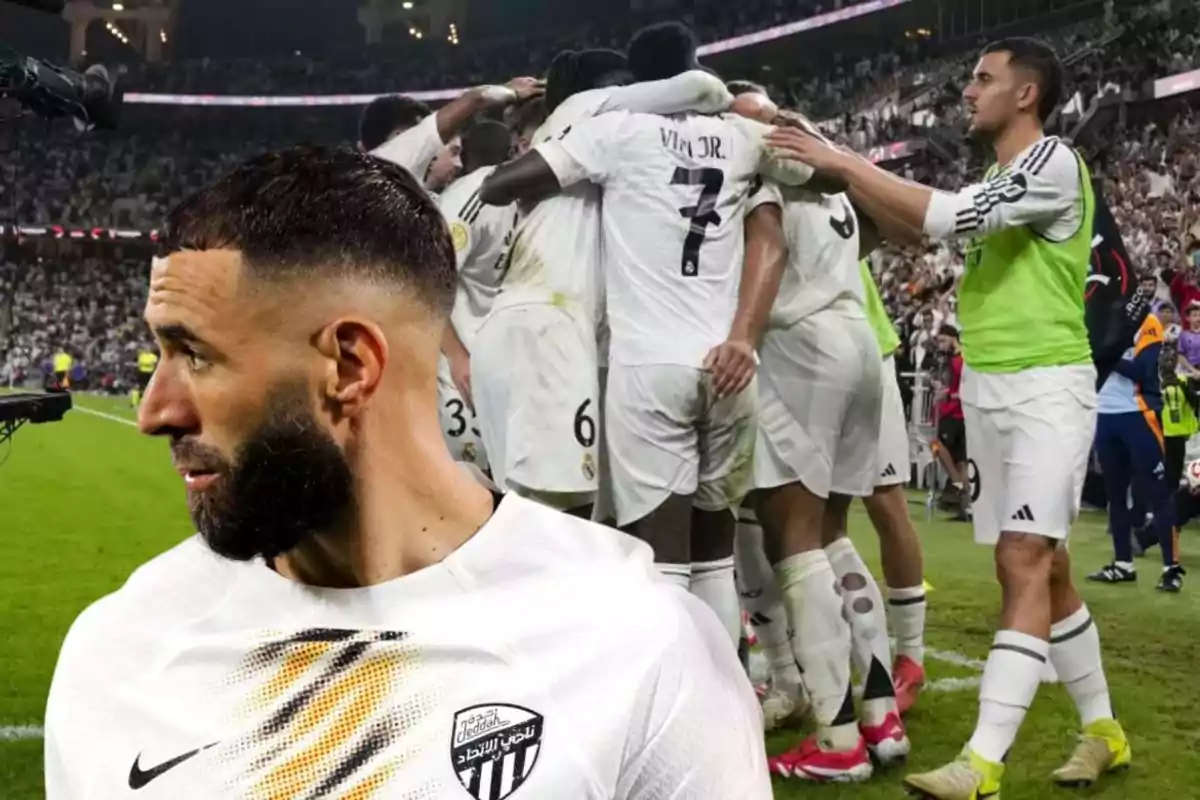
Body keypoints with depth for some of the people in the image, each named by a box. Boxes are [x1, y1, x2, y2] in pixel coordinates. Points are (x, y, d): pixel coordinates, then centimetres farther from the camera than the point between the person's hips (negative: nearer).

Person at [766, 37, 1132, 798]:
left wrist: (844, 161, -16)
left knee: (1026, 565, -15)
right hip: (988, 388, 9)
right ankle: (1103, 732, 24)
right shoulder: (996, 181, 16)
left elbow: (946, 216, -21)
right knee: (1044, 569, 11)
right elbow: (917, 231, 14)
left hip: (1046, 387, -9)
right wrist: (840, 172, 5)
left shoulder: (1054, 163, -11)